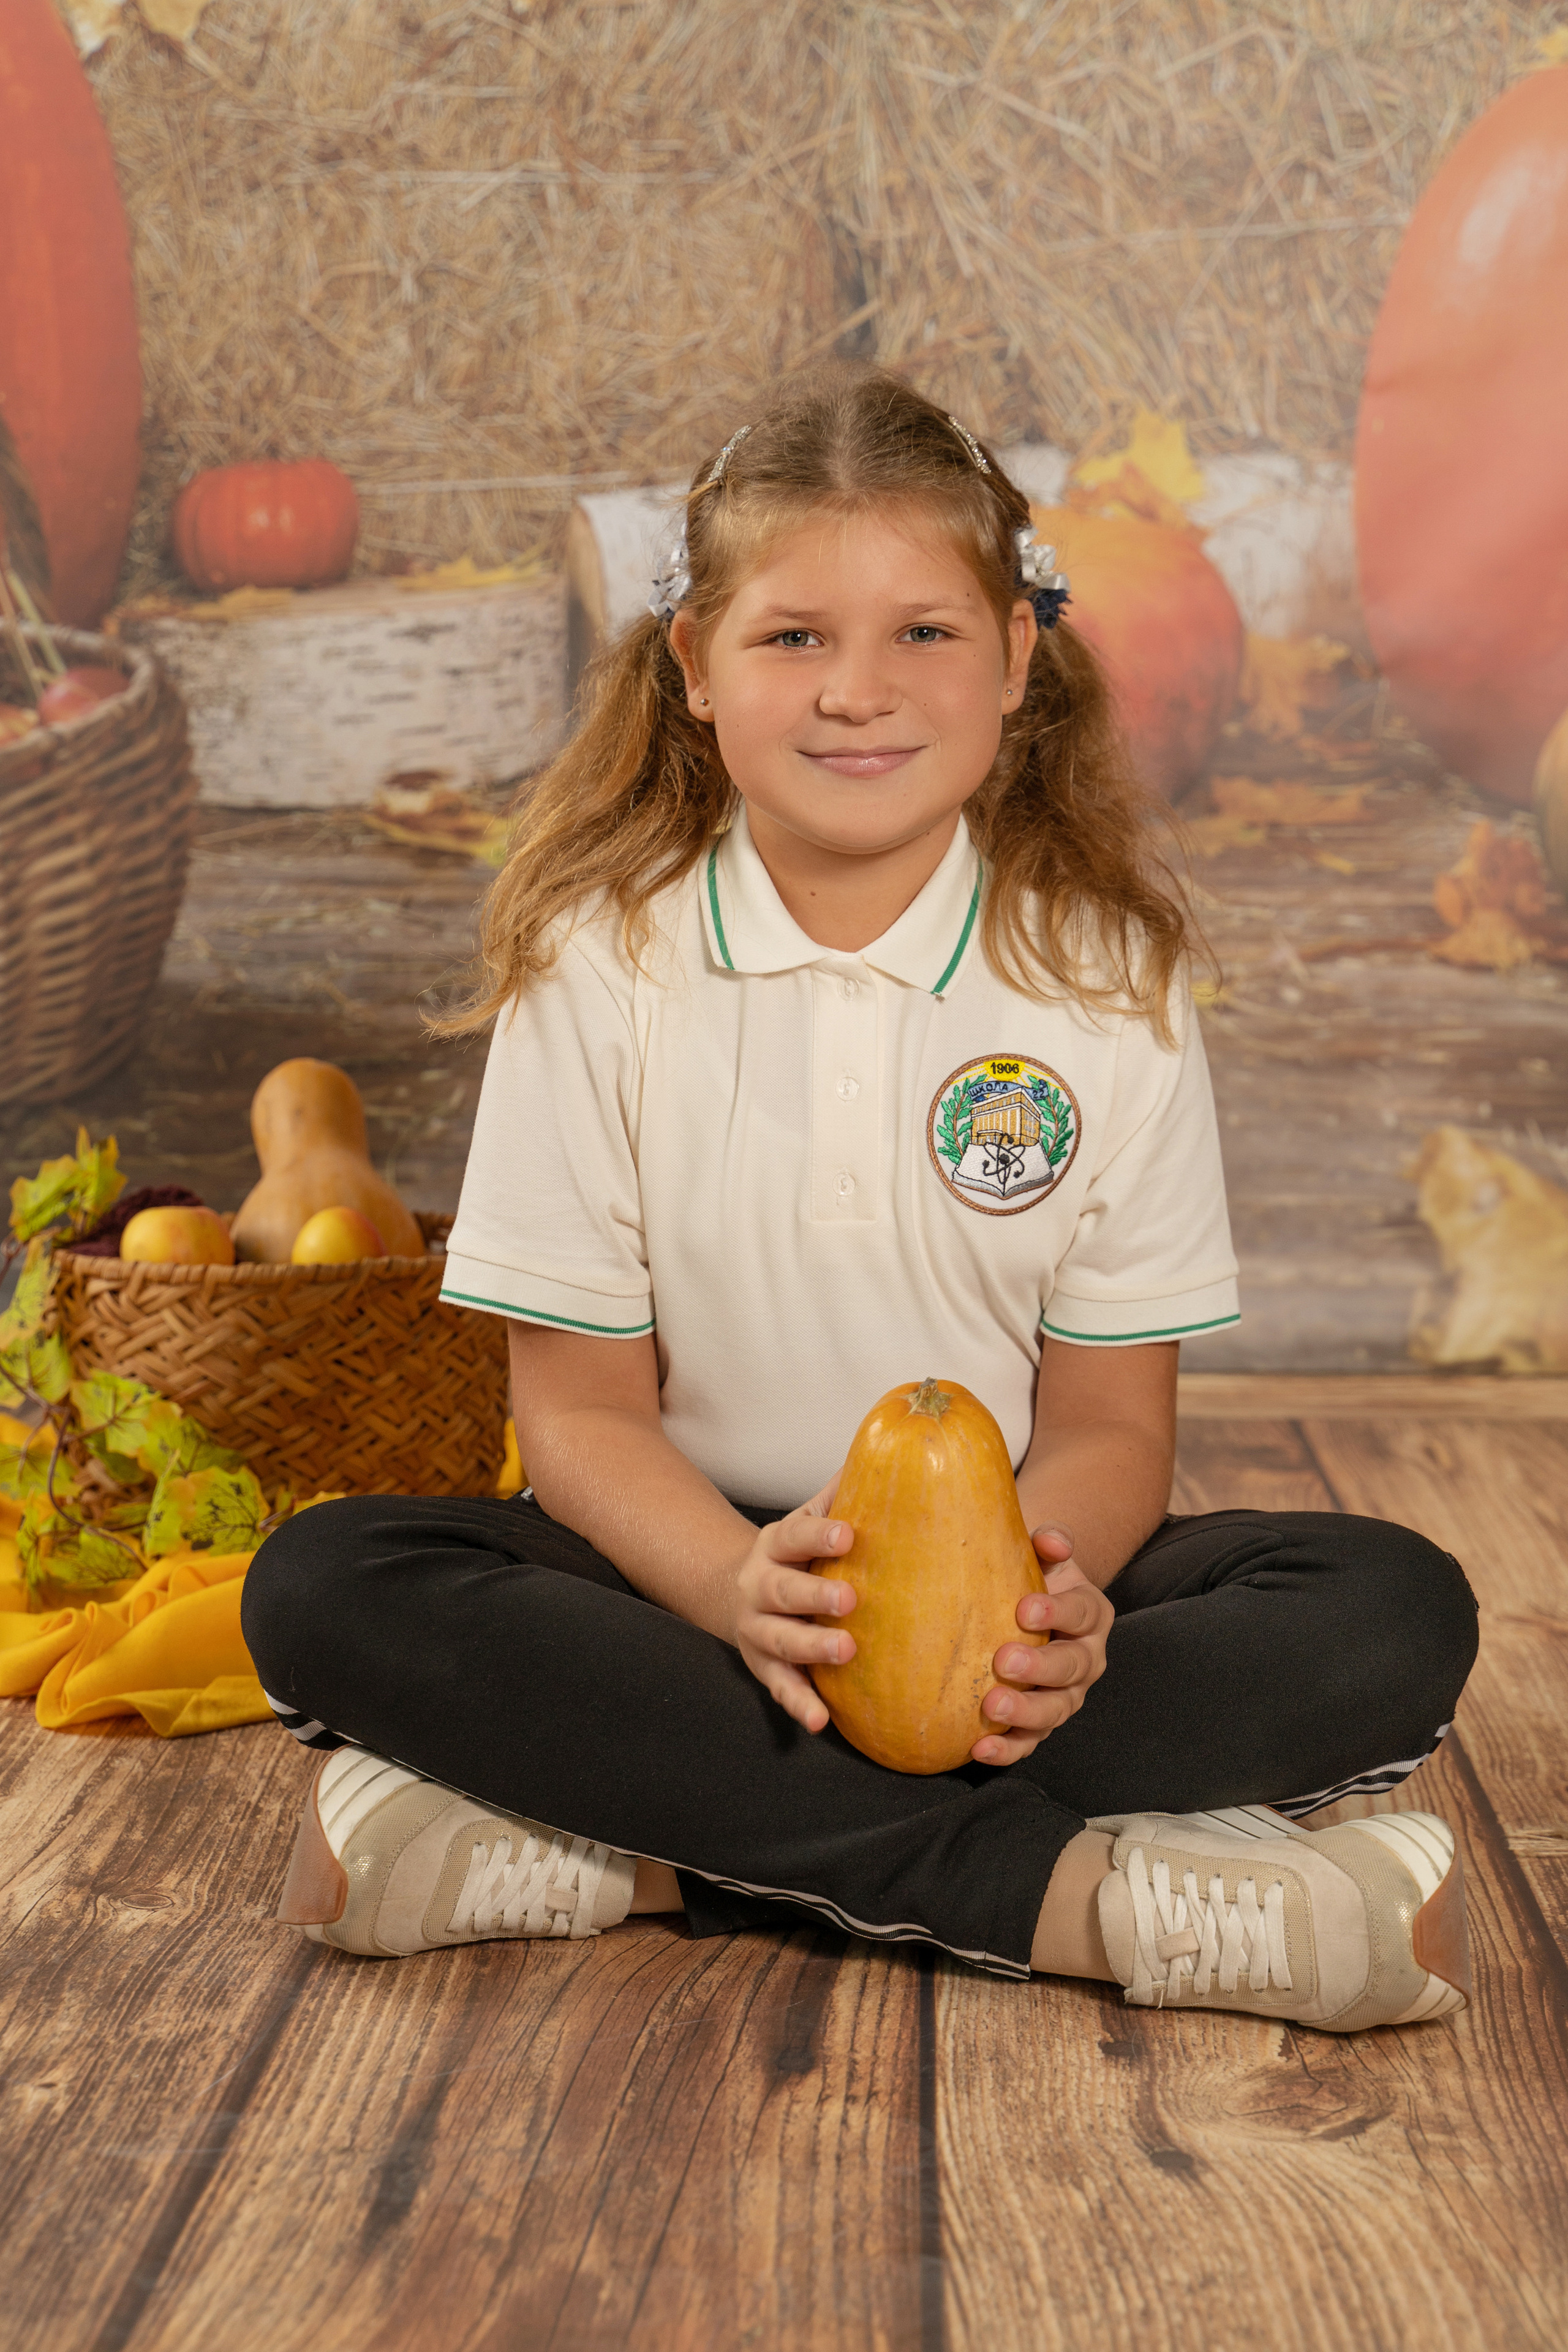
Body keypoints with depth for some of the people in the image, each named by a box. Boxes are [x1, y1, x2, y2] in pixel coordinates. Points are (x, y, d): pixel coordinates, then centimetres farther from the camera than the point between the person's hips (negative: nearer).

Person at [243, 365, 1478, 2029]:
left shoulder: (1103, 965, -3)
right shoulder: (598, 956, -5)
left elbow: (1110, 1415, -2)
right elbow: (581, 1405, -6)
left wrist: (1049, 1589, -26)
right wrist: (742, 1587, -28)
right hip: (690, 1560, 0)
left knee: (1397, 1616, -24)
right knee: (322, 1593, -28)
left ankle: (664, 1850, -28)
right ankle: (1053, 1892, -30)